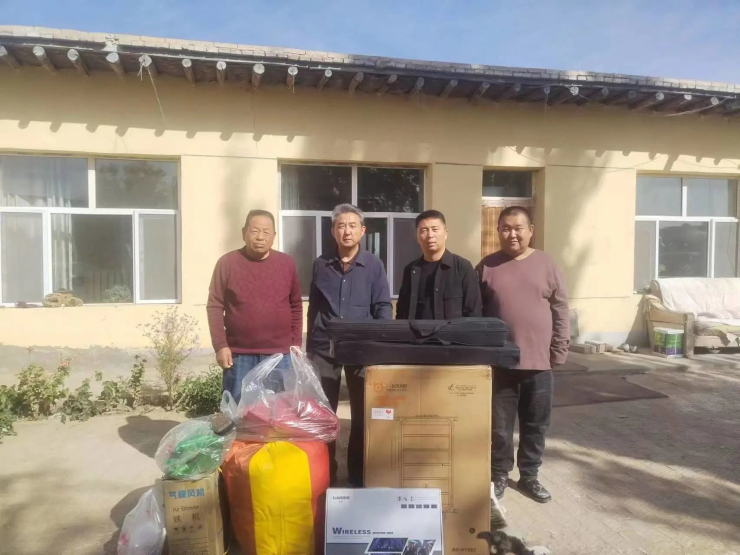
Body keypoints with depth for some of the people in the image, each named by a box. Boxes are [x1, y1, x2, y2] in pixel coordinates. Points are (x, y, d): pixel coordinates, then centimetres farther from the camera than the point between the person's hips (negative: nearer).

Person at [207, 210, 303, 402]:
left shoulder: (287, 263, 4)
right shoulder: (227, 263, -2)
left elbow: (296, 306, 10)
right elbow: (215, 306, -2)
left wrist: (296, 343, 6)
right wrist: (220, 345, -8)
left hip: (280, 355, 2)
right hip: (239, 356, -1)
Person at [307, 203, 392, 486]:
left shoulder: (374, 265, 1)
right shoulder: (321, 264, 6)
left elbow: (383, 307, -1)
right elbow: (313, 309, 10)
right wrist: (309, 347, 9)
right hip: (324, 348, 1)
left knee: (363, 413, 9)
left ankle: (359, 474, 24)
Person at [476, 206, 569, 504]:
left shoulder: (546, 264, 2)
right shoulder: (487, 266, 1)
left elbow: (560, 310, 3)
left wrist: (559, 350, -1)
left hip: (538, 361, 1)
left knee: (536, 424, 13)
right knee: (499, 424, 9)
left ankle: (529, 476, 30)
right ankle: (498, 475, 26)